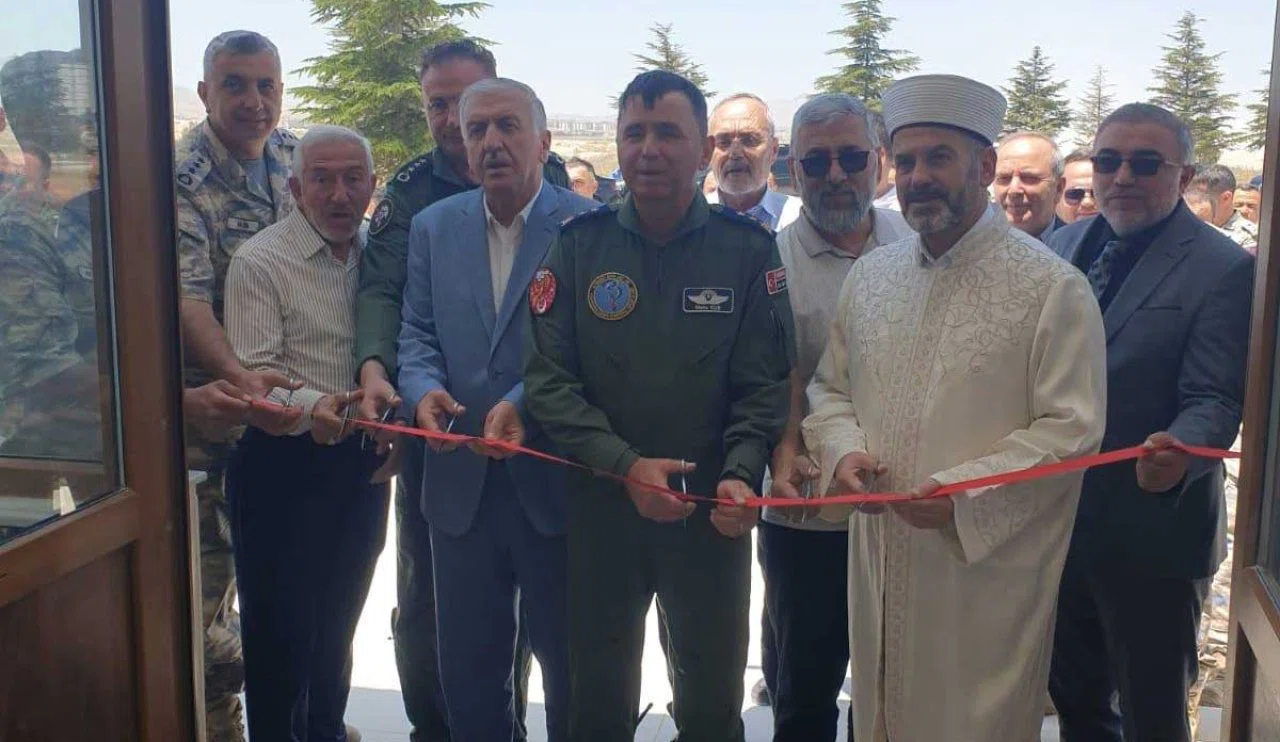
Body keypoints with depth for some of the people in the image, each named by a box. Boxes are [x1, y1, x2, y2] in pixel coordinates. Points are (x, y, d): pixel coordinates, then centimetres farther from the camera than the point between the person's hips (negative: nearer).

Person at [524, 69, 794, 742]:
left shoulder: (749, 248, -3)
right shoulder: (578, 245, -2)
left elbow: (764, 384, -5)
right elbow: (548, 379, -7)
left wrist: (740, 473, -22)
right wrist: (625, 465, -19)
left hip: (712, 515, 0)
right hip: (598, 508, 1)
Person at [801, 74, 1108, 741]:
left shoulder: (1052, 287, -9)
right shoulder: (869, 277, 8)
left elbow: (1071, 431, -12)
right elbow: (829, 388, 15)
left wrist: (963, 494, -21)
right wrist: (842, 452, -6)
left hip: (988, 572, -4)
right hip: (880, 556, 5)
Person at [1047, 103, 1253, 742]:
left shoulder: (1223, 269, -12)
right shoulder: (1066, 243, 6)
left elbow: (1214, 401, -17)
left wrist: (1178, 453, -38)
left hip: (1151, 532, -5)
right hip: (1058, 518, 6)